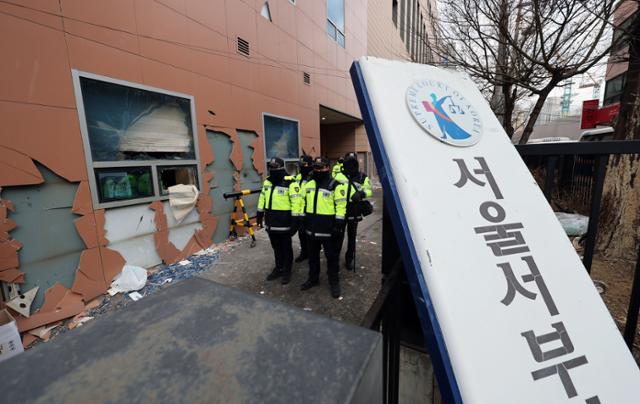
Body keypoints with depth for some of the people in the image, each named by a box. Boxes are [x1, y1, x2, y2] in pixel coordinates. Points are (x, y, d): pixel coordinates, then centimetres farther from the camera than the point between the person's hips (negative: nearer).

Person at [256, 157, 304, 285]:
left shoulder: (290, 183, -16)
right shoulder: (267, 181, 9)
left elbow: (296, 202, -19)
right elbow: (263, 198, 18)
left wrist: (296, 220, -22)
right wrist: (260, 213, 19)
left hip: (284, 223, -7)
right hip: (271, 222, 7)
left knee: (286, 248, 9)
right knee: (276, 247, 19)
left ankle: (287, 271, 25)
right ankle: (279, 268, 36)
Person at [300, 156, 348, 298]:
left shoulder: (335, 186, -10)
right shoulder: (308, 185, 9)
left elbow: (341, 206, -12)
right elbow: (303, 203, 16)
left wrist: (338, 224, -17)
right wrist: (302, 221, 14)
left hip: (328, 229, -6)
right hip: (311, 228, 6)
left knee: (332, 256, 8)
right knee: (313, 255, 19)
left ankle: (334, 282, 25)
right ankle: (312, 278, 38)